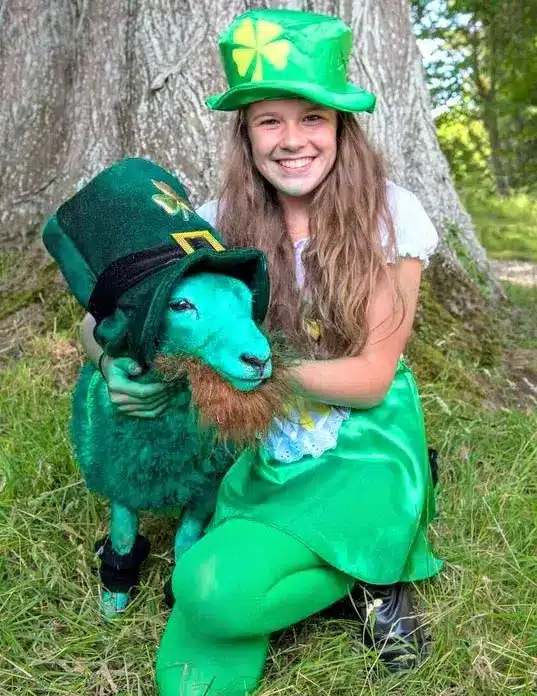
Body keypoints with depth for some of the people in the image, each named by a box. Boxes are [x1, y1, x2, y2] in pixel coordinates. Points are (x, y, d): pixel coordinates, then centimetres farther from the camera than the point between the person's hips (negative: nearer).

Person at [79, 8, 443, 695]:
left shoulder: (388, 214, -10)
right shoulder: (224, 221, -3)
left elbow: (372, 378, -12)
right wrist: (115, 355, -23)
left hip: (363, 452, -3)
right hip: (262, 454, 3)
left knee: (221, 589, -28)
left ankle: (376, 568, 1)